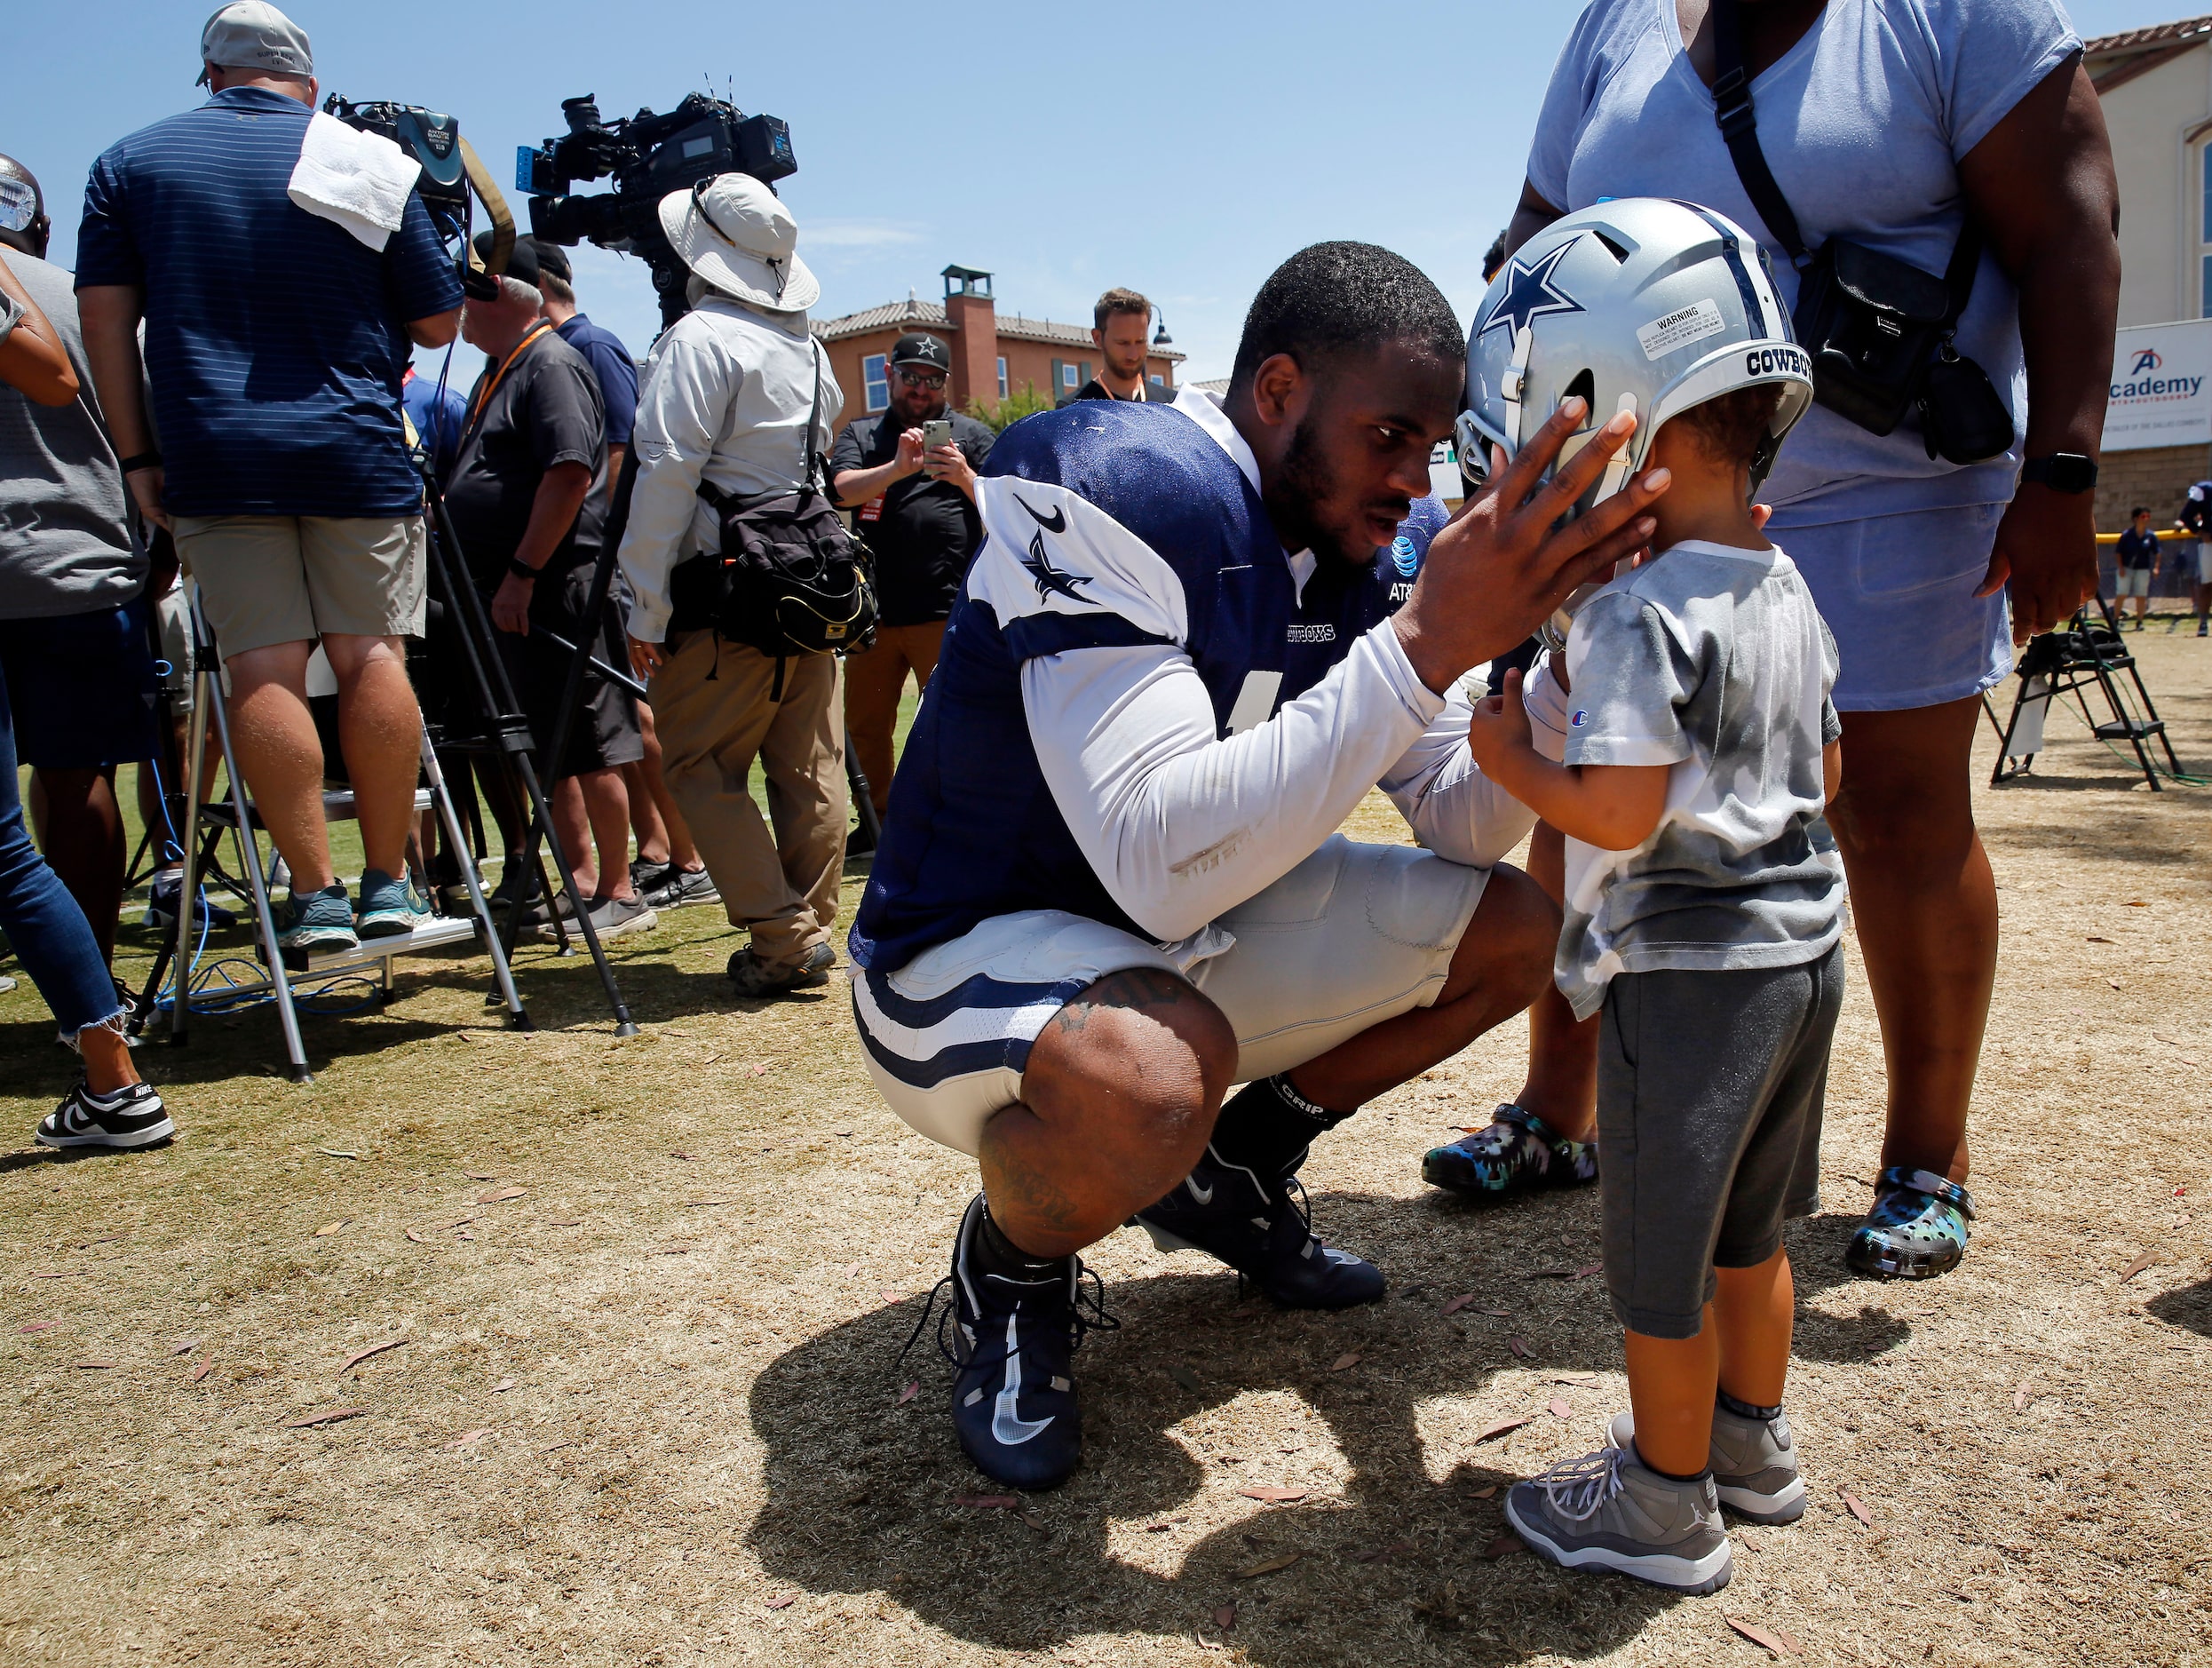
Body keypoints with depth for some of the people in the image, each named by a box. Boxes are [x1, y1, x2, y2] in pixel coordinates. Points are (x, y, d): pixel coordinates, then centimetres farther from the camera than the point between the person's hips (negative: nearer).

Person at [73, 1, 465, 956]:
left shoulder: (132, 162, 11)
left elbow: (104, 313, 5)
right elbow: (438, 322, 7)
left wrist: (136, 455, 7)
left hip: (213, 458, 1)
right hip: (355, 450, 0)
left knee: (261, 670, -1)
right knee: (371, 658, 2)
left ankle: (313, 895, -2)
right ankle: (388, 884, 4)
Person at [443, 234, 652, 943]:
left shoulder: (551, 364, -9)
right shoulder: (497, 372, 21)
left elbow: (570, 474, -21)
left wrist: (521, 576, -22)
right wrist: (496, 582, 17)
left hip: (557, 588, -10)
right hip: (512, 597, 10)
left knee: (587, 750, -5)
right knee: (546, 751, 12)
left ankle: (619, 895, 2)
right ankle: (580, 880, 21)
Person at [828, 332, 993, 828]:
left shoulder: (971, 435, 11)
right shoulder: (861, 434, 15)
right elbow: (842, 489, -5)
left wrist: (965, 478, -19)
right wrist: (896, 468, -23)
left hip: (947, 612, -3)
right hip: (873, 610, 3)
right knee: (865, 727, 10)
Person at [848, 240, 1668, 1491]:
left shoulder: (1377, 543, -2)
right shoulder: (1112, 494, -27)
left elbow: (1465, 825, -2)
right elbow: (1164, 864, -37)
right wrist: (1427, 644, -39)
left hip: (1192, 926, 8)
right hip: (967, 954, -7)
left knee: (1515, 931, 4)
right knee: (1149, 1075, -40)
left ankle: (1234, 1173, 19)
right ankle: (1011, 1266, -3)